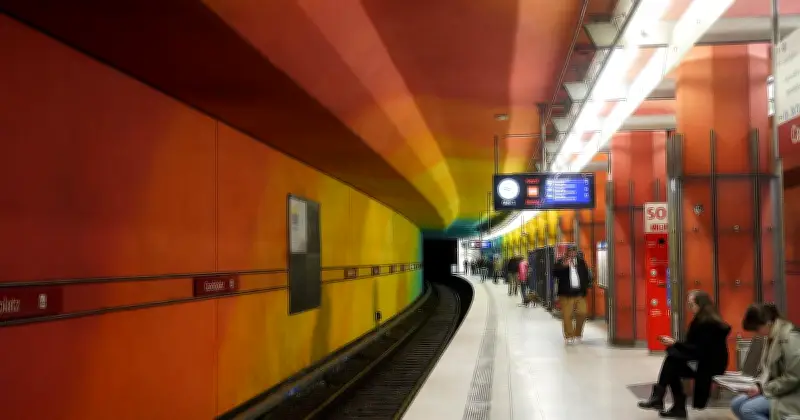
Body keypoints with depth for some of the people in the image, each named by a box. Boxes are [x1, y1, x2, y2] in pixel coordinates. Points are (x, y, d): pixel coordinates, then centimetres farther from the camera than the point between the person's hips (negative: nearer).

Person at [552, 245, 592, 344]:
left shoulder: (581, 262, 11)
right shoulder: (560, 262, 0)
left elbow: (587, 275, 18)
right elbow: (555, 273, -14)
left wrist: (586, 286, 6)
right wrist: (564, 266, -26)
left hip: (580, 293, 3)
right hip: (566, 293, -3)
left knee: (582, 314, 0)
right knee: (567, 316, -3)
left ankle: (577, 334, 19)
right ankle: (569, 336, 8)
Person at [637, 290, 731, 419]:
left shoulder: (708, 323, -18)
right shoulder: (702, 320, 10)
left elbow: (699, 349, -23)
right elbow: (696, 345, 9)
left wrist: (675, 344, -19)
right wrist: (676, 344, -4)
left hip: (711, 364, -9)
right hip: (704, 359, 9)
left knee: (672, 358, -17)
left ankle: (658, 398, -10)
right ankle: (679, 407, -10)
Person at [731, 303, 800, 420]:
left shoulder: (789, 338, -19)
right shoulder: (772, 337, 8)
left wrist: (763, 389, -17)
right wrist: (759, 385, -4)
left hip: (790, 395, -9)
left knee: (748, 409, -23)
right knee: (736, 404, -1)